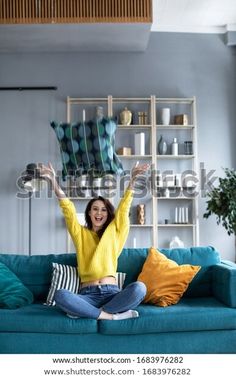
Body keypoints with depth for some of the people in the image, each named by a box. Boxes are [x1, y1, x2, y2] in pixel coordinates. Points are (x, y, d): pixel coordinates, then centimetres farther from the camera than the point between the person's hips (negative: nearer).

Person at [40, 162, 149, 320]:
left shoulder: (114, 232, 16)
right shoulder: (80, 233, 15)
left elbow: (124, 208, 6)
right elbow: (68, 210, 3)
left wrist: (133, 179, -7)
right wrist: (54, 182, -10)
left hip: (111, 292, 1)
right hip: (87, 295, 0)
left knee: (139, 288, -31)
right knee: (60, 295, -31)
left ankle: (86, 312, -21)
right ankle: (111, 315, -24)